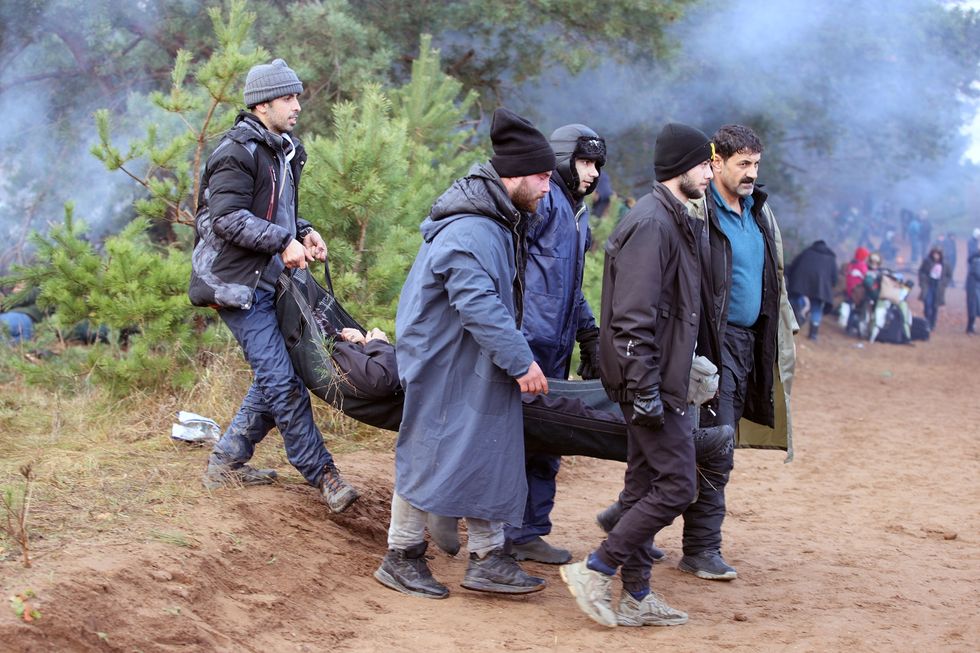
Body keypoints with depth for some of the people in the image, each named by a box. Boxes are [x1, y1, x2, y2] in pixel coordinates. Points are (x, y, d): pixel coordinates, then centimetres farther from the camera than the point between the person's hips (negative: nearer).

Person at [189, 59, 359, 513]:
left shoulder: (284, 151, 17)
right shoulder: (237, 152, -13)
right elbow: (228, 218, -21)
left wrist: (304, 233, 8)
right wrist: (284, 241, -21)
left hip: (270, 281, 10)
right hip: (239, 284, -10)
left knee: (274, 378, 12)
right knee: (281, 381, -9)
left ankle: (227, 462, 22)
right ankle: (322, 474, -7)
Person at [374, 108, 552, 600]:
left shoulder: (501, 221, 9)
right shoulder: (467, 234, -25)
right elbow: (479, 307, -29)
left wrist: (516, 356, 21)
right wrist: (520, 360, -26)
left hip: (482, 369, 10)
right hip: (445, 368, -10)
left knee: (491, 456, 11)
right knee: (431, 454, 0)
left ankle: (488, 558, 17)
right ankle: (401, 557, 13)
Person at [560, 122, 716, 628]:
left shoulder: (677, 221, 15)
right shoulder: (652, 224, -17)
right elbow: (633, 318, -22)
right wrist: (645, 391, -24)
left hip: (660, 380, 11)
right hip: (651, 379, -11)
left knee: (645, 484, 13)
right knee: (676, 485, -9)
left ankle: (635, 596, 20)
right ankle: (594, 571, -3)